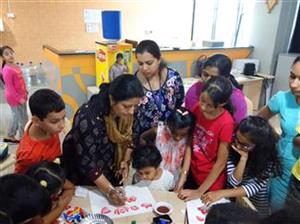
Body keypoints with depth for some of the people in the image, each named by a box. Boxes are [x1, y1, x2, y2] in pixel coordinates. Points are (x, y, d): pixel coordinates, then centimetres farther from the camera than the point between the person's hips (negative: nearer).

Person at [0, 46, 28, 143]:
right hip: (14, 98, -9)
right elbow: (9, 87, -21)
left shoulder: (15, 66, 6)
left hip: (21, 96, 9)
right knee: (23, 119, 1)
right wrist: (19, 98, -20)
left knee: (17, 118, 21)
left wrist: (24, 93, 15)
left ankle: (10, 136, 36)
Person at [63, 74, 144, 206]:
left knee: (115, 205, 21)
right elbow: (86, 162, -29)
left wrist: (125, 161, -14)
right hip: (84, 175, -5)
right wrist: (109, 190, -30)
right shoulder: (87, 118, -36)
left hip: (112, 170, 5)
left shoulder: (126, 112, -18)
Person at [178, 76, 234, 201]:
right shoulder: (197, 109, -12)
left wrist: (199, 192, -13)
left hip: (211, 183, -4)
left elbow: (221, 163, -18)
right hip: (192, 174, 4)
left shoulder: (226, 123, -25)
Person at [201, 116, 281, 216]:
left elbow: (255, 186, -22)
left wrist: (222, 193, -31)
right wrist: (243, 158, -27)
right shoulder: (234, 149, -13)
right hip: (233, 200, 1)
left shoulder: (268, 158, -17)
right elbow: (233, 182, -16)